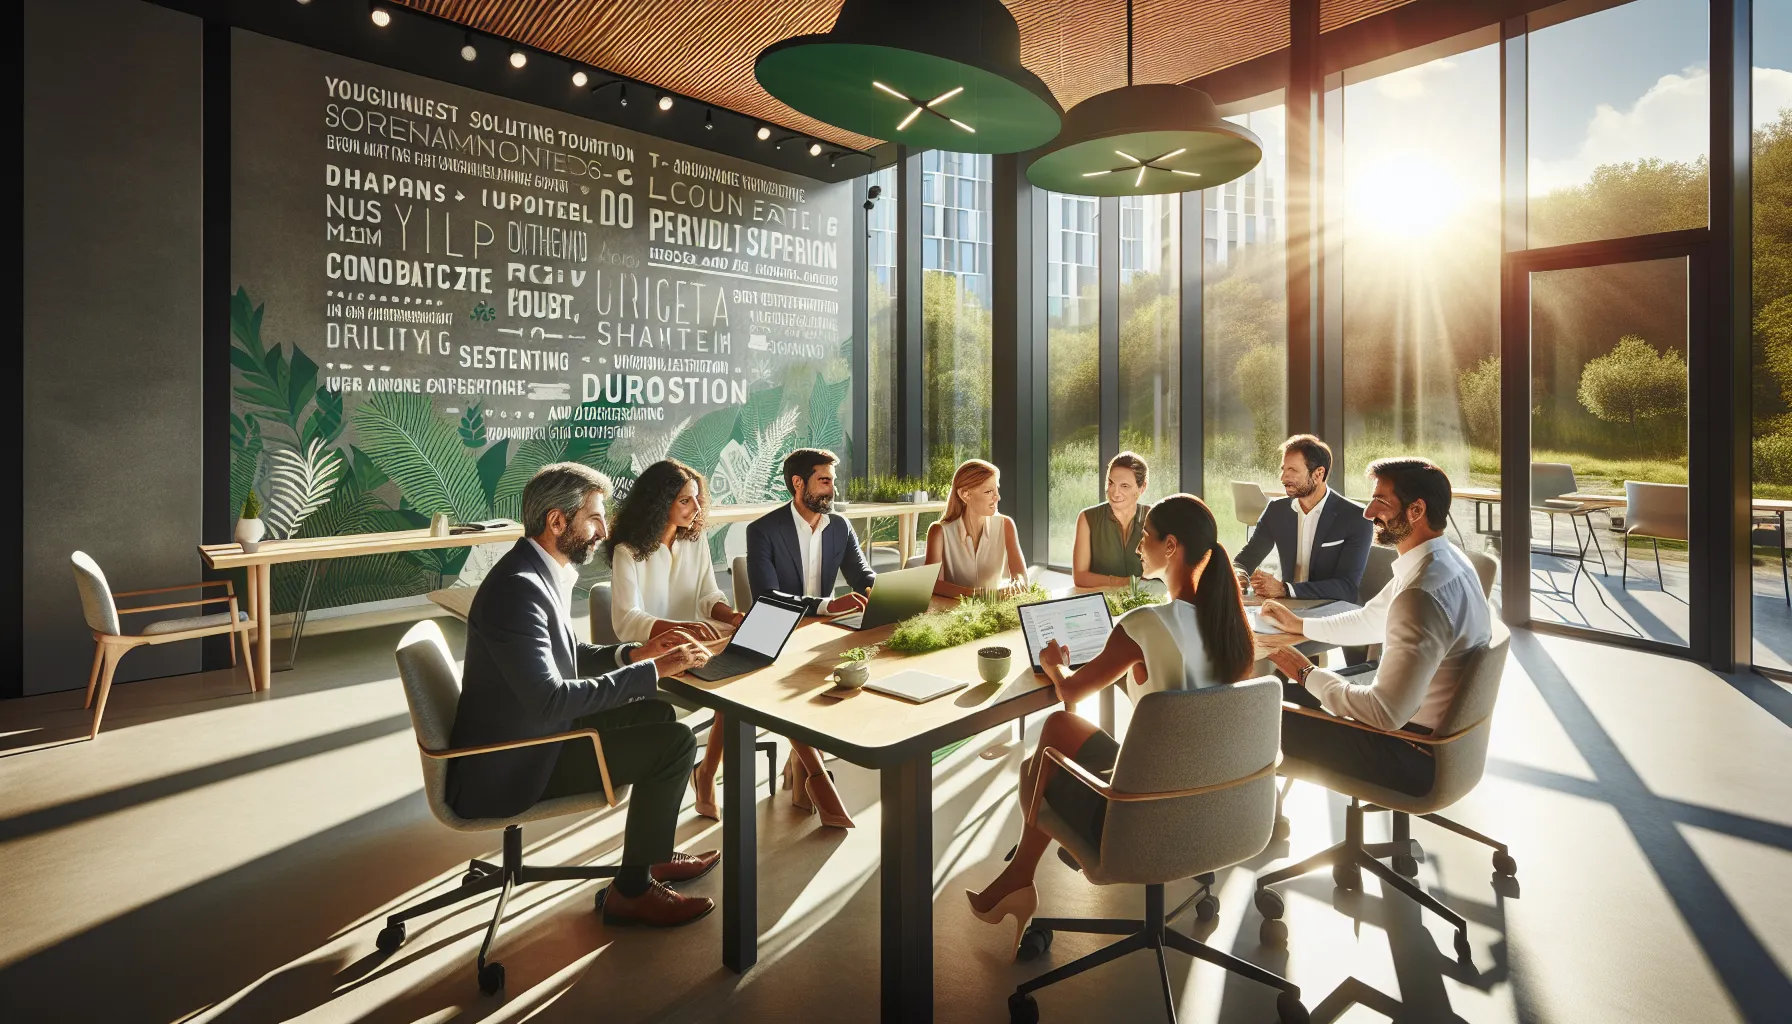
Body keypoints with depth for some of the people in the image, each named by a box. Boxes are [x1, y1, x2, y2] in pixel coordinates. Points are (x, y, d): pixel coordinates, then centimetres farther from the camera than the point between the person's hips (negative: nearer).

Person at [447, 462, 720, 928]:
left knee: (656, 715, 15)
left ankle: (650, 853, 28)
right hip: (510, 767, -10)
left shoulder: (542, 573, 5)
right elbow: (549, 699, -32)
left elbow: (568, 655, 16)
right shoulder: (517, 588, -26)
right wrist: (652, 671, -27)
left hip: (530, 733, 10)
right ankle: (631, 890, 5)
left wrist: (633, 652, 0)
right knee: (676, 742, -13)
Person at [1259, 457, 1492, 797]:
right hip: (1440, 731, 10)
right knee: (1286, 692, 18)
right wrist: (1301, 625, 15)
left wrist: (1307, 674, -21)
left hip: (1418, 755, -10)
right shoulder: (1444, 559, 1)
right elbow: (1370, 621, 17)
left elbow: (1386, 713, -33)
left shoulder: (1422, 593, -32)